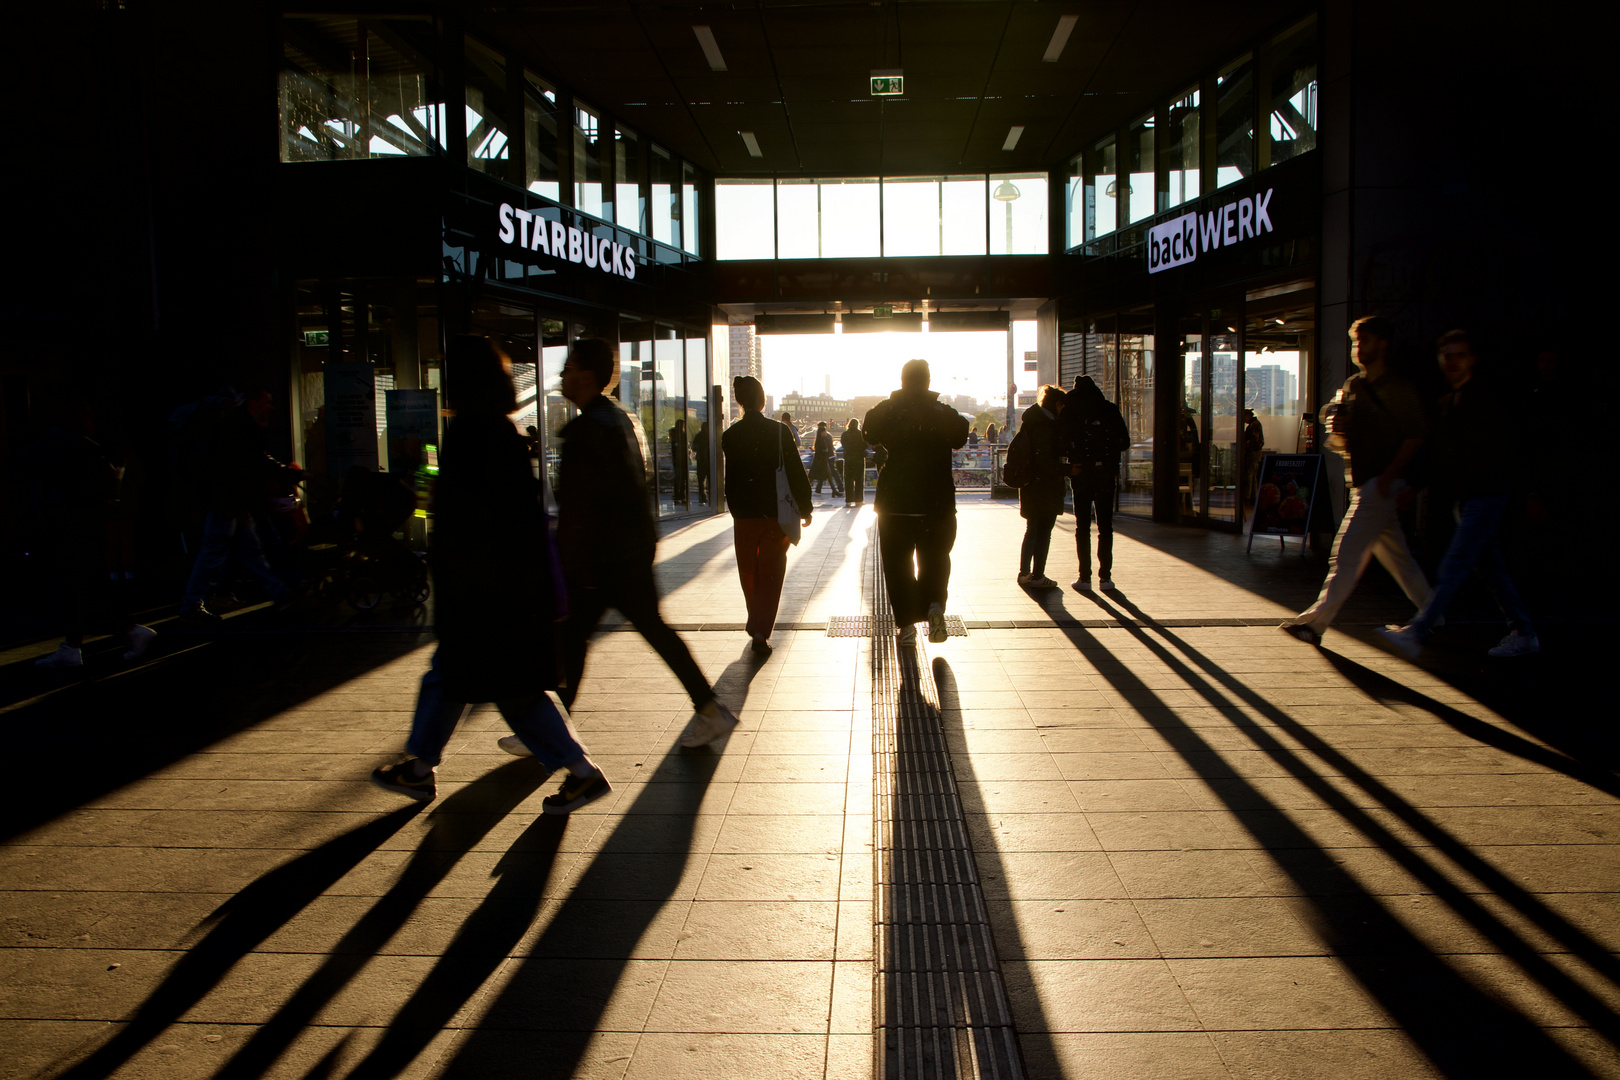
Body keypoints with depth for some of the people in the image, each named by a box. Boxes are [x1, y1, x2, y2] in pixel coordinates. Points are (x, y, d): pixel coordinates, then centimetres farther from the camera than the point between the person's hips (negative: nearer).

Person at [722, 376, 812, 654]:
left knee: (749, 572, 17)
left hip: (744, 515, 2)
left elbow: (730, 478, 4)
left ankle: (757, 626, 31)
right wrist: (805, 507, 3)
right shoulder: (779, 431, -9)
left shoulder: (730, 435, -2)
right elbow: (796, 472, -6)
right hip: (776, 513, -2)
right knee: (770, 572, 4)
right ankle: (761, 631, -8)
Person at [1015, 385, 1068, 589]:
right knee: (1043, 532, -1)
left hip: (1030, 486, 9)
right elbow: (1044, 461, -23)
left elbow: (1014, 451, 15)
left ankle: (1024, 572, 22)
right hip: (1045, 487, -9)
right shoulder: (1046, 425, -18)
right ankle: (1037, 576, 3)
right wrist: (1067, 470, -17)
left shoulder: (1030, 422, 11)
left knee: (1032, 530, 18)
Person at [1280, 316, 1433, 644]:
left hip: (1382, 485, -8)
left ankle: (1315, 622, -7)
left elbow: (1416, 436, -12)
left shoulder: (1399, 387, -7)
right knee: (1395, 554, 14)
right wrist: (1338, 432, -7)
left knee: (1346, 553, -9)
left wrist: (1388, 477, -19)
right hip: (1363, 483, 8)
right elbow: (1344, 441, 17)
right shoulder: (1352, 386, 14)